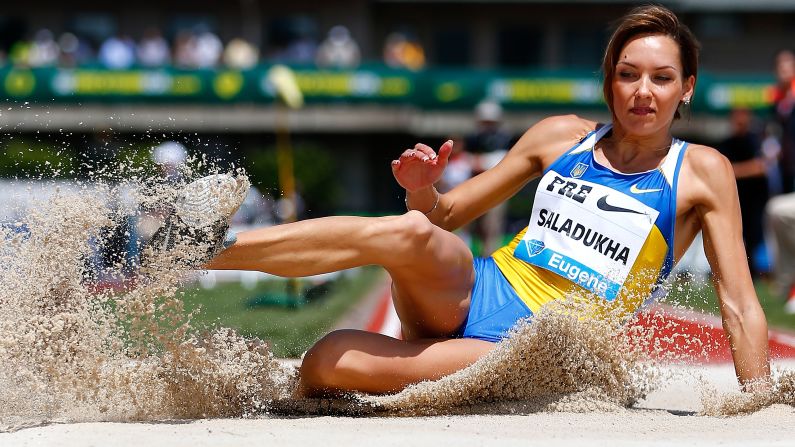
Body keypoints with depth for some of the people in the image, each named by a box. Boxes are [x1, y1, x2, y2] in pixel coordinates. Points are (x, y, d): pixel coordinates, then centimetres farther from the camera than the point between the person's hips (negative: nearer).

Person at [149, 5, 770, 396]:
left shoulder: (703, 173, 3)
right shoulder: (562, 137, 12)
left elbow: (740, 303, 0)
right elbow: (448, 216, 18)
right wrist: (423, 191, -4)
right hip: (471, 296, 3)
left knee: (329, 362, -26)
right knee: (410, 233, -32)